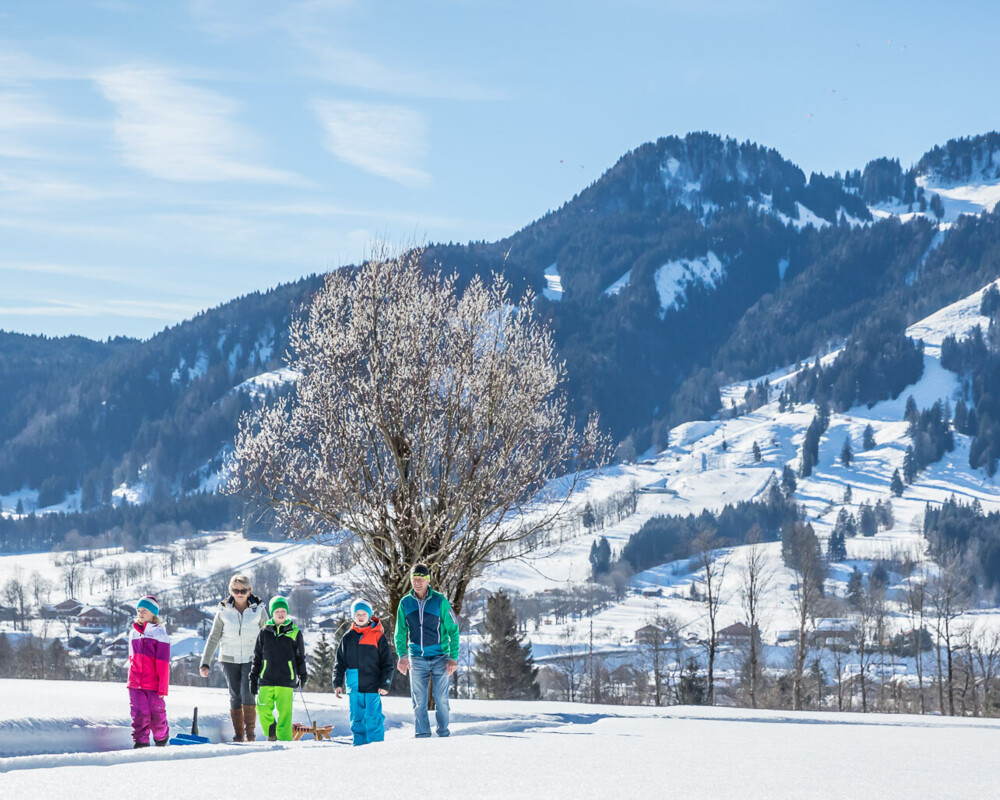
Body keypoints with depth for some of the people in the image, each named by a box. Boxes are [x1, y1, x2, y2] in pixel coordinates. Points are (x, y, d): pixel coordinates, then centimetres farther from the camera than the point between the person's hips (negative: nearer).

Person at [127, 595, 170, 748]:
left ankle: (161, 739, 26)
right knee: (139, 714, -6)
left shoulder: (159, 634, -4)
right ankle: (140, 742, -1)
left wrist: (163, 688, -10)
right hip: (135, 684, 4)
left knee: (156, 714, 3)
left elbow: (163, 664, -7)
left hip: (153, 684, -4)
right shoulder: (133, 633, 13)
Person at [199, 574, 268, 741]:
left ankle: (250, 733, -5)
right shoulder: (224, 611, -1)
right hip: (229, 659, 1)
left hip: (251, 659, -1)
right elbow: (213, 638, 4)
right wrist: (205, 663, -1)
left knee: (247, 693, -16)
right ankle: (238, 736, 13)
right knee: (235, 696, 3)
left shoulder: (258, 610, -2)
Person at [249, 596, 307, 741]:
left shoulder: (295, 633, 6)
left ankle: (284, 739, 1)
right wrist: (253, 678, 12)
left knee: (285, 712, -6)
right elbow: (257, 657, 14)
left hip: (286, 680, -1)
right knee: (263, 709, -7)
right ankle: (271, 733, 16)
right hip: (266, 680, 1)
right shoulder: (264, 633, 8)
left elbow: (300, 657, 15)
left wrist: (302, 675, 9)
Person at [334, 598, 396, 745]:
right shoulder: (348, 638, 10)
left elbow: (388, 662, 0)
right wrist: (337, 683, 3)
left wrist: (384, 684, -8)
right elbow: (340, 663, 13)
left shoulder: (378, 636, 0)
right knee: (356, 720, 6)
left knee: (373, 720, -6)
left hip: (373, 687, -4)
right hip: (354, 688, 4)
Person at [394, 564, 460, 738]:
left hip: (440, 658, -2)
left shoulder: (440, 601, -6)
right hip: (417, 658, 2)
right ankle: (422, 735, 8)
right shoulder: (405, 603, 2)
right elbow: (400, 633, 7)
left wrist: (453, 657, -10)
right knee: (419, 701, 1)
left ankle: (443, 733, 14)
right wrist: (402, 655, -9)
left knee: (441, 699, -1)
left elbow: (453, 630, -3)